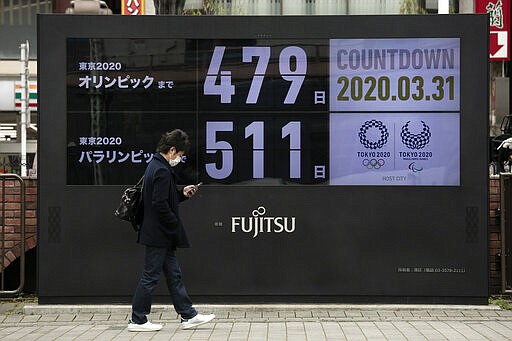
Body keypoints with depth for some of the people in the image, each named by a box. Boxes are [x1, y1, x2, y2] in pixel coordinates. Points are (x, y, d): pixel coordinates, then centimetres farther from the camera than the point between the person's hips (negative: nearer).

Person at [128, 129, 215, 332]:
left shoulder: (156, 166, 13)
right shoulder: (162, 171, -19)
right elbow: (160, 204, -25)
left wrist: (182, 194, 12)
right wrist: (176, 225, -15)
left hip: (162, 235, 11)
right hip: (159, 234, -11)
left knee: (174, 275, 13)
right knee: (150, 276, -1)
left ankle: (188, 316, 19)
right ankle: (137, 321, 8)